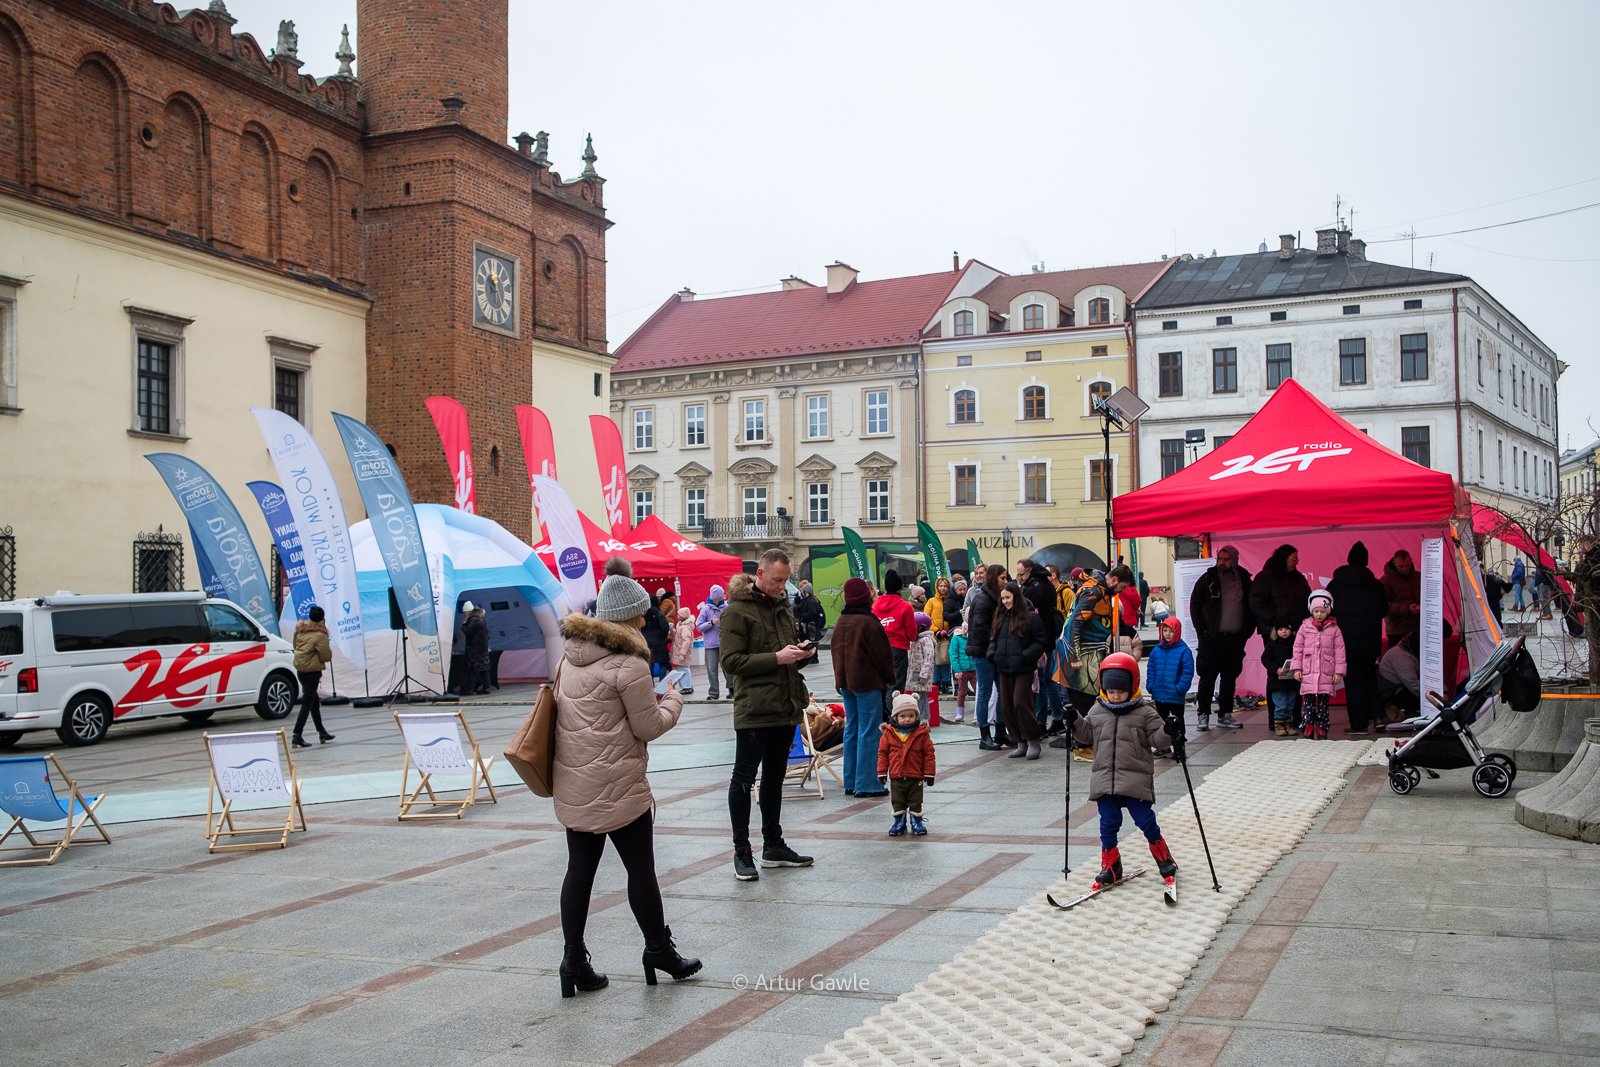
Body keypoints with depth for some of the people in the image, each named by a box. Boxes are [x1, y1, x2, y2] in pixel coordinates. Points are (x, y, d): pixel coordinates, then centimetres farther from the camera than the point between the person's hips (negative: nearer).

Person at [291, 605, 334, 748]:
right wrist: (329, 653, 4)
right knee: (307, 702, -4)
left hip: (300, 668, 8)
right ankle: (297, 736, -9)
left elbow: (295, 645, 18)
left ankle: (322, 732, 29)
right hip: (312, 670, -8)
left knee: (313, 700, 19)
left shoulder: (299, 629, 5)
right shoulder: (320, 634, -18)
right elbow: (326, 656, -15)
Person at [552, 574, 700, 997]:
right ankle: (659, 950, 21)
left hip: (572, 783, 7)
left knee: (579, 868, 10)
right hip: (617, 785, -7)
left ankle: (573, 959, 12)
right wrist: (672, 701, 8)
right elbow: (649, 726, -10)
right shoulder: (628, 663, -16)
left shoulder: (572, 654, 9)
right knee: (641, 868, 8)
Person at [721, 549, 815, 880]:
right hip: (754, 711, -8)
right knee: (744, 779, 1)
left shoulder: (783, 606, 14)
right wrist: (777, 658, -21)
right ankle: (742, 852, 9)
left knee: (774, 778, 16)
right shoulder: (737, 610, -10)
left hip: (786, 708, 8)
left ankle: (773, 845, 26)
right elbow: (731, 661, -16)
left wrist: (800, 652, 3)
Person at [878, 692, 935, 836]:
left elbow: (929, 753, -3)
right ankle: (899, 822, 24)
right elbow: (882, 752, 2)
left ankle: (917, 822, 23)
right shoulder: (889, 733, -4)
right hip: (896, 777, 1)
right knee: (897, 803, 10)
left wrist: (929, 774, -3)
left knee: (915, 802, 8)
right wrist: (882, 772, 0)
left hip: (916, 777, -1)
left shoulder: (921, 733, -7)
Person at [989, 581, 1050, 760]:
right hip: (1004, 669, 7)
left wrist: (1025, 656, -17)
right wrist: (992, 654, 3)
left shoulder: (1031, 617, -6)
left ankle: (1032, 741, 3)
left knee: (1020, 704, -11)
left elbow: (1042, 641, -8)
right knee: (1006, 707, 5)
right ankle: (1021, 743, 15)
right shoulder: (1000, 617, 13)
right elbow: (994, 639, 22)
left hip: (1023, 669, -7)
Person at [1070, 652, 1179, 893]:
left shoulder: (1144, 713, -3)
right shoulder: (1097, 711, 7)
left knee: (1146, 821, -2)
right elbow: (1088, 736, 14)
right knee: (1108, 824, 6)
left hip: (1136, 780, -3)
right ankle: (1111, 868, 17)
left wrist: (1168, 732, -24)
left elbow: (1156, 739, -4)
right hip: (1105, 779, 3)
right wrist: (1076, 722, -3)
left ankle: (1165, 862, 17)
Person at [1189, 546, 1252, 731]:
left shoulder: (1244, 580, 7)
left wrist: (1247, 631, 5)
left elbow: (1250, 606, 14)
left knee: (1230, 678, 8)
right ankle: (1203, 715, 3)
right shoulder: (1208, 579, -1)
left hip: (1235, 638, 3)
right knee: (1208, 677, -2)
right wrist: (1202, 630, -7)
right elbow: (1194, 604, 0)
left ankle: (1225, 714, 17)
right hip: (1212, 638, -3)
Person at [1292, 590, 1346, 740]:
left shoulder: (1334, 629, 3)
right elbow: (1298, 649, 7)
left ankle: (1322, 734, 11)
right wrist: (1296, 668, 1)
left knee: (1323, 706, 3)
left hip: (1326, 675, -1)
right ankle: (1308, 734, 6)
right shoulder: (1305, 627, 6)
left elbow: (1339, 651, 3)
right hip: (1308, 673, 1)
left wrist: (1338, 672, -1)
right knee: (1308, 705, 1)